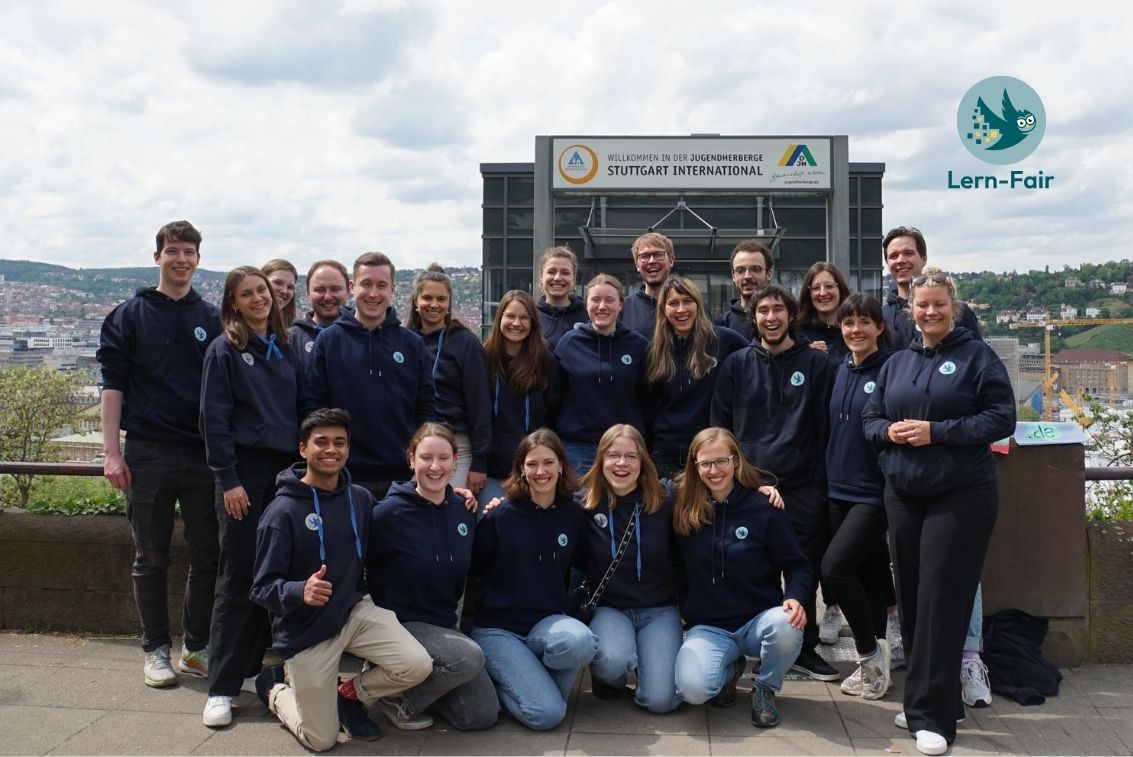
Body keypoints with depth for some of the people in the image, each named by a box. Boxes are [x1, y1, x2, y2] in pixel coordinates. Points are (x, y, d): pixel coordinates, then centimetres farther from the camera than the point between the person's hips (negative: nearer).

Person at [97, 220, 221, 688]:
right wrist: (112, 452, -7)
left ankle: (197, 648, 17)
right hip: (147, 455, -2)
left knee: (207, 557, 5)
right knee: (151, 559, 6)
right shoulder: (130, 316, 4)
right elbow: (113, 385, 1)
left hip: (203, 455, 2)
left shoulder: (213, 320, 9)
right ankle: (156, 650, 18)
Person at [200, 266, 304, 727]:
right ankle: (222, 687, 2)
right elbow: (214, 418, -6)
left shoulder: (287, 350, 13)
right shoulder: (224, 350, -1)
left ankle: (252, 665, 19)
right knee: (238, 577, -4)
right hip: (245, 471, -5)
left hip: (287, 470, 5)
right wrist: (228, 479, -12)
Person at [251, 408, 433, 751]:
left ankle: (349, 694, 10)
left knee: (417, 665, -20)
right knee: (321, 740, 1)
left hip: (354, 612, 4)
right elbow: (262, 587, -14)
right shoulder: (283, 511, -16)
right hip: (304, 631, -4)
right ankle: (275, 686, 31)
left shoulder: (361, 498, 0)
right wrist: (300, 592, -38)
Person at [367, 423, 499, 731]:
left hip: (445, 625, 6)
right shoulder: (389, 513, -16)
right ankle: (394, 694, -4)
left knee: (483, 716, -3)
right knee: (469, 658, -31)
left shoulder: (463, 511, 0)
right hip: (400, 624, -6)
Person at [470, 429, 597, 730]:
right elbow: (471, 566, -2)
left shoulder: (573, 514, 1)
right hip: (498, 628, -3)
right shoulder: (501, 516, -8)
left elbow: (583, 562, 15)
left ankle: (540, 682, -1)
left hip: (549, 621, 3)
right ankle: (497, 682, 11)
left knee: (579, 641, -34)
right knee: (547, 714, -21)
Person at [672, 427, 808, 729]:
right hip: (708, 627, 0)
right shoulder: (683, 510, -1)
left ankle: (765, 689, 0)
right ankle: (730, 668, 12)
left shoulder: (763, 507, -5)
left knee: (787, 626, -36)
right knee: (693, 689, -29)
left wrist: (795, 597, -19)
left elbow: (796, 564, -1)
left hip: (759, 620, 0)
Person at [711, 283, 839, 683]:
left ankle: (805, 647, 17)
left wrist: (822, 482, 0)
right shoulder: (736, 364, 8)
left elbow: (825, 429, 4)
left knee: (805, 569, 2)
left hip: (801, 486, -1)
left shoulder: (816, 364, 5)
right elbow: (720, 424, 9)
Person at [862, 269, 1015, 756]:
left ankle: (932, 715, 0)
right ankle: (924, 700, 22)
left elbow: (1002, 419, -10)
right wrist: (889, 431, -8)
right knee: (911, 597, 8)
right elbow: (869, 418, 15)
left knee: (941, 600, -7)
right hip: (903, 494, 5)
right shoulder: (896, 363, 13)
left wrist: (936, 431, -18)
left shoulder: (977, 357, -3)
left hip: (960, 496, -5)